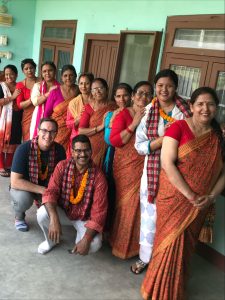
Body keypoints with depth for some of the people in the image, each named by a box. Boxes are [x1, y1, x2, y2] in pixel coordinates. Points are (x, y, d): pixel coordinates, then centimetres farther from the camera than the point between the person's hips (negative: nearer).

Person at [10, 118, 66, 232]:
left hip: (47, 186, 4)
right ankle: (19, 216, 2)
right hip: (23, 187, -3)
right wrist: (43, 190, -33)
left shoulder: (59, 149, -15)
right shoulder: (24, 149, -27)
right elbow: (15, 182, -29)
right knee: (24, 198, -35)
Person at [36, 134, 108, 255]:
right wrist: (54, 219, -39)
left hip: (85, 218, -2)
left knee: (94, 244, -28)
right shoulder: (62, 166, -14)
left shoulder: (98, 176, -21)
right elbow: (51, 192, -21)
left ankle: (80, 238, 11)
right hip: (63, 211, 2)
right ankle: (50, 240, 6)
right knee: (42, 213, -28)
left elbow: (99, 212, -22)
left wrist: (86, 239, -32)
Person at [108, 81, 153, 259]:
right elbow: (114, 140, -12)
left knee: (140, 203, 4)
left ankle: (134, 244, 24)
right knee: (127, 203, 2)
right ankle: (121, 243, 23)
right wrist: (134, 123, -16)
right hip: (126, 166, -3)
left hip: (145, 166, 3)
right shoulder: (124, 114, -2)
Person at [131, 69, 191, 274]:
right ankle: (145, 257, 30)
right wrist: (162, 140, -17)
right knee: (150, 215, 11)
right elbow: (139, 146, -3)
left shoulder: (186, 111, -3)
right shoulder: (148, 113, 1)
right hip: (152, 172, 1)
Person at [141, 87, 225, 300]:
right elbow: (167, 163, -19)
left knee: (185, 245, 16)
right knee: (171, 243, 2)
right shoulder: (178, 127, -11)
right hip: (174, 198, -4)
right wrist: (190, 196, -18)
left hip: (200, 204, 4)